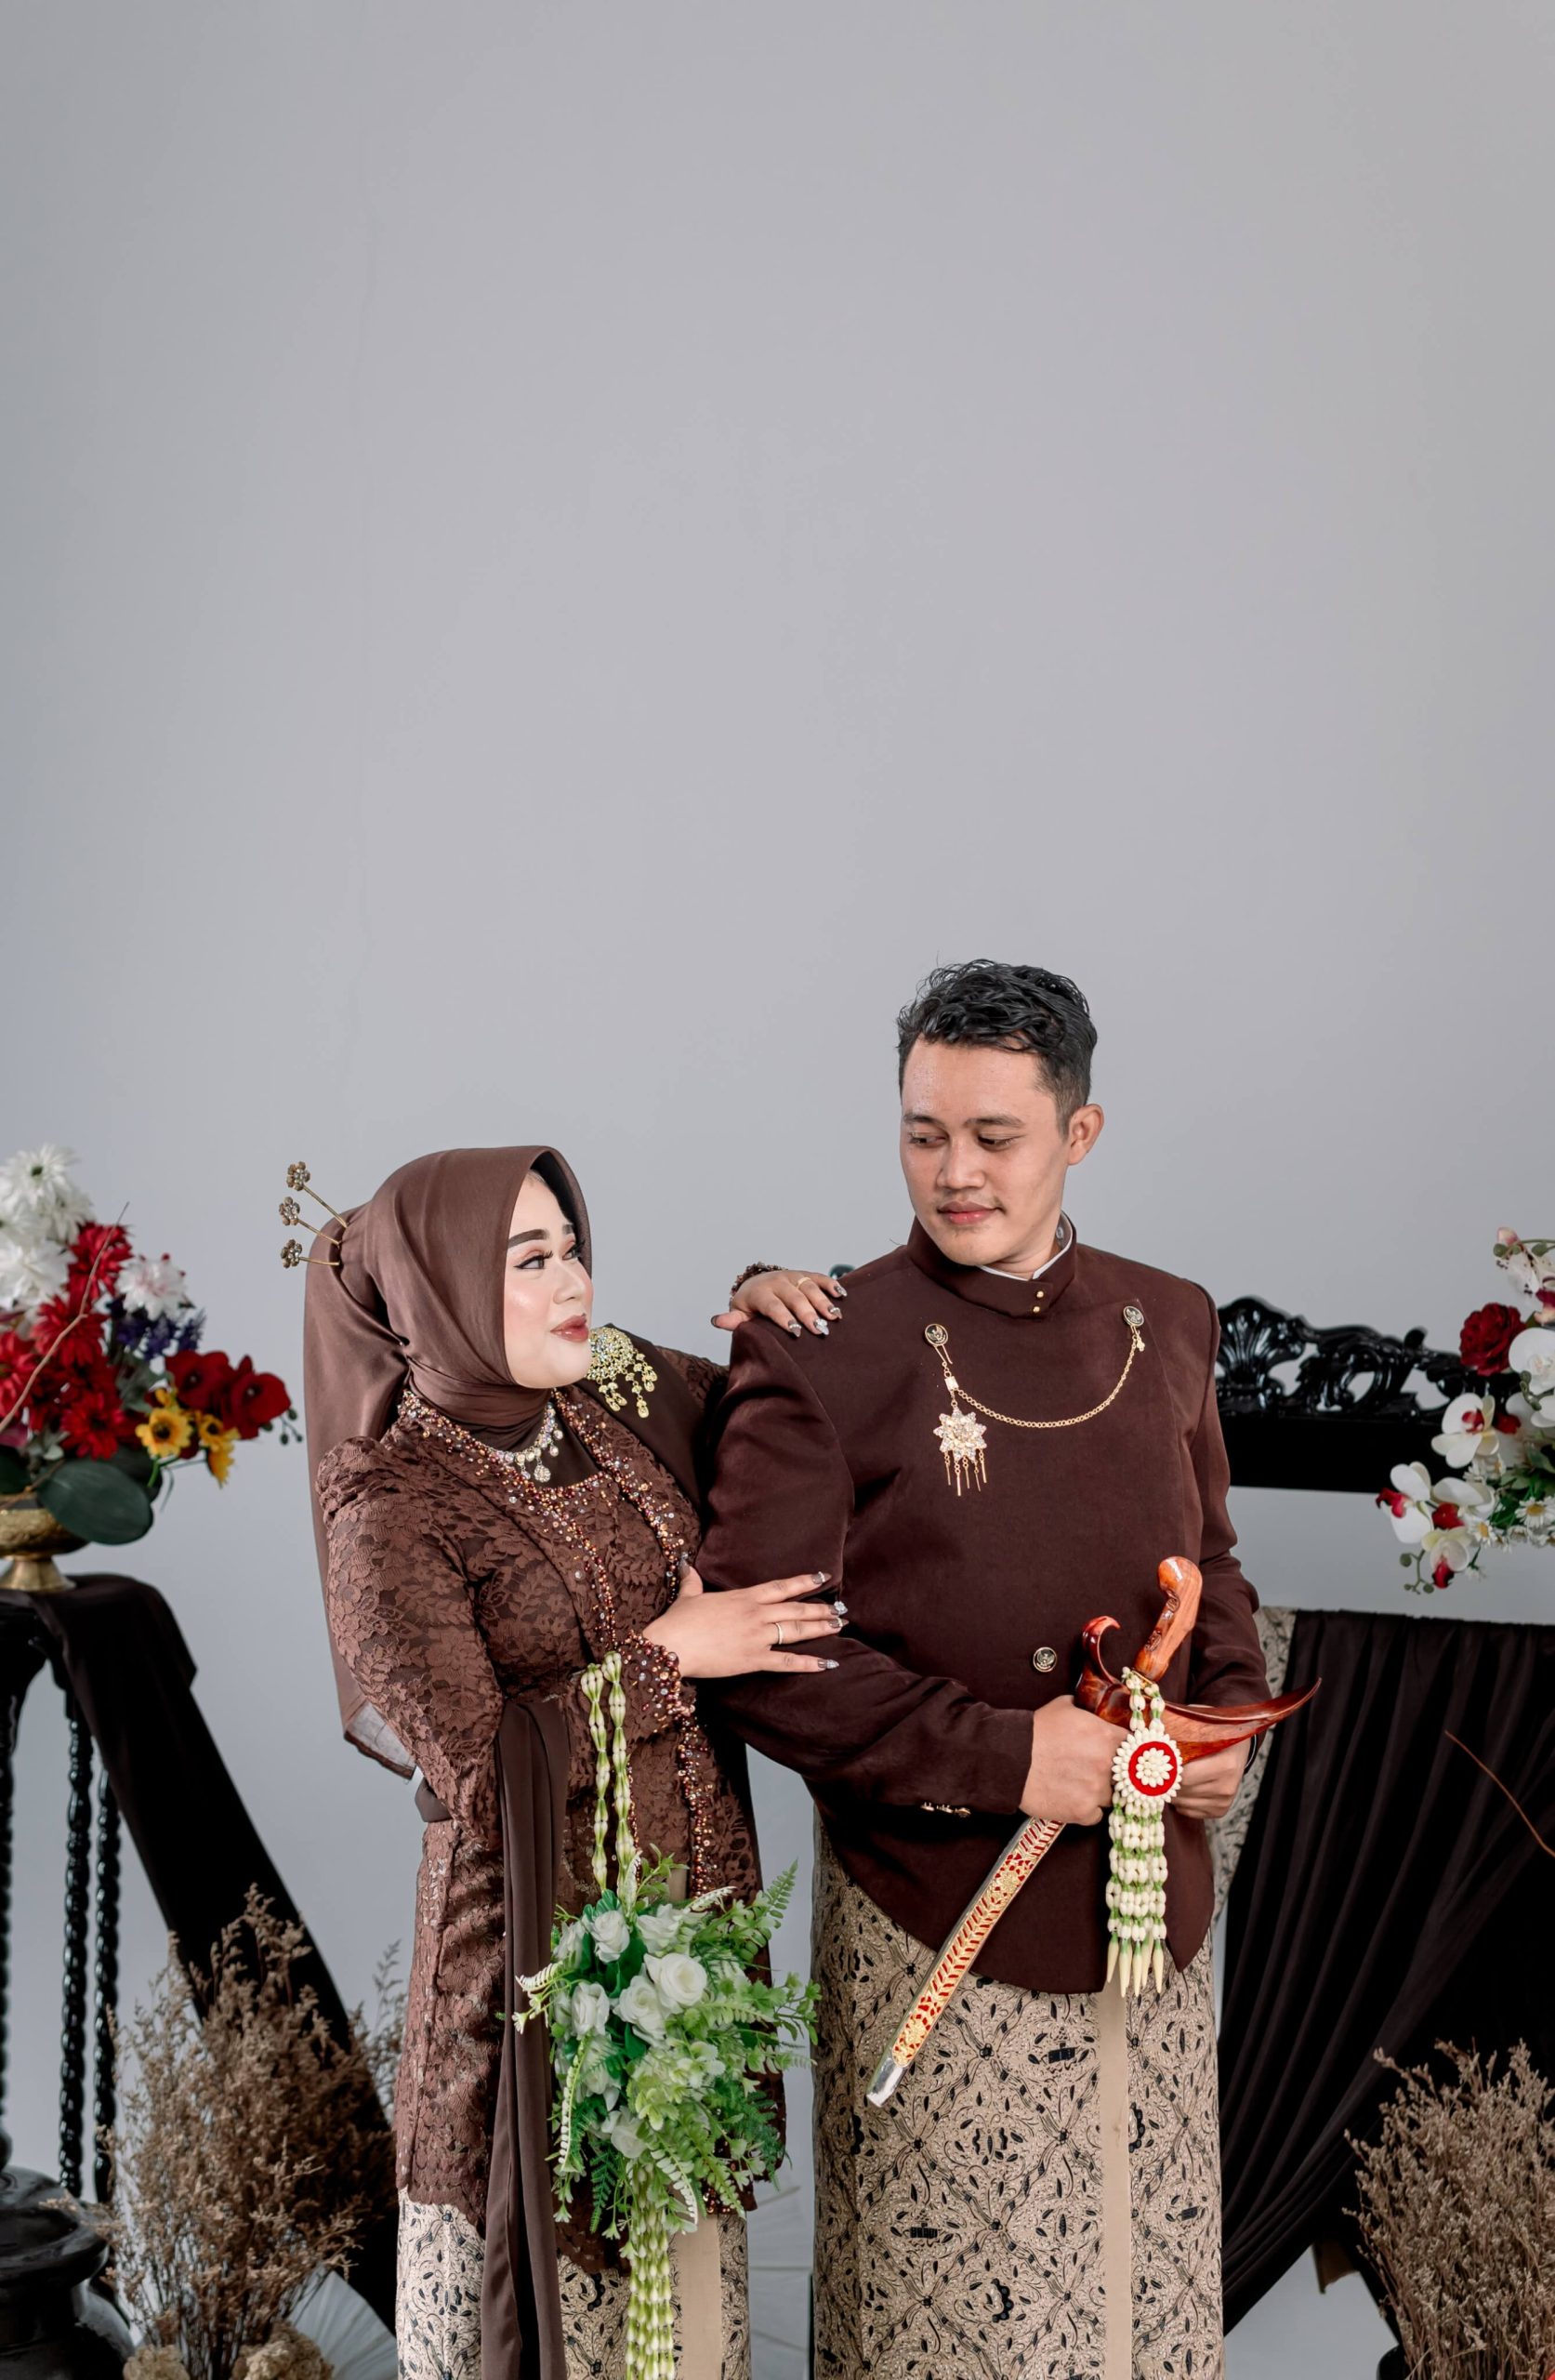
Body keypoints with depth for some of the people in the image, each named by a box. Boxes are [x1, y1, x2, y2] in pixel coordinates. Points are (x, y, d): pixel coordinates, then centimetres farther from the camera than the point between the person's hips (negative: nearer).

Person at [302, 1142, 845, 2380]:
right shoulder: (394, 1502, -17)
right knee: (565, 2237, 9)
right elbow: (466, 1754, -19)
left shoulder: (622, 1391, 0)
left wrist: (762, 1310, -3)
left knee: (692, 2225, 17)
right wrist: (670, 1653, -16)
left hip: (702, 1889, 6)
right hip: (545, 1918, -6)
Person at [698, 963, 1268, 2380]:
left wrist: (1224, 1717, -1)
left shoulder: (1164, 1323, 6)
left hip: (1151, 1902, 5)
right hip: (934, 1916, -5)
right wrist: (1001, 1754, -19)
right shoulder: (823, 1355, -11)